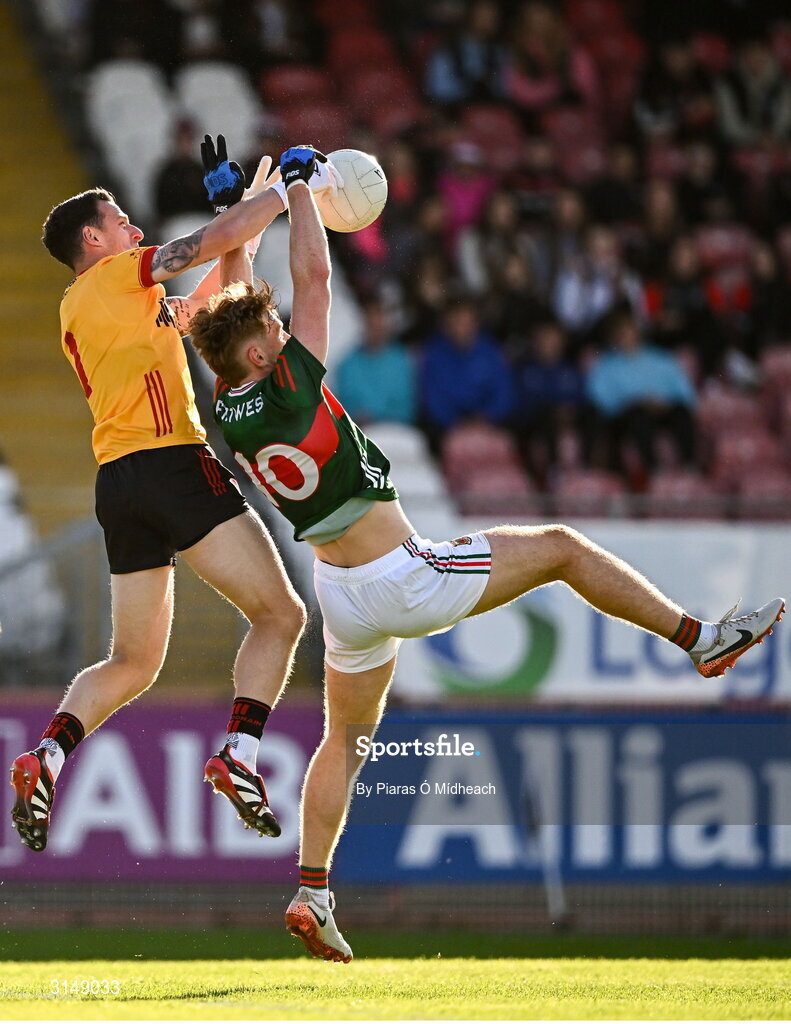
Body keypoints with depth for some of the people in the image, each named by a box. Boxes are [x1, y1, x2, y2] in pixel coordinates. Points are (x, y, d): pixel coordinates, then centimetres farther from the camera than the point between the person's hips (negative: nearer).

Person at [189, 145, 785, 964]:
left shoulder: (225, 409, -3)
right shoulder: (287, 389, -21)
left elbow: (236, 306, 12)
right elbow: (314, 276, -15)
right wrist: (298, 183, -2)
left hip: (341, 592, 7)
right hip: (402, 576, -7)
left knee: (345, 738, 18)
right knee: (560, 547, 6)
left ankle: (311, 894, 9)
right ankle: (699, 640, 12)